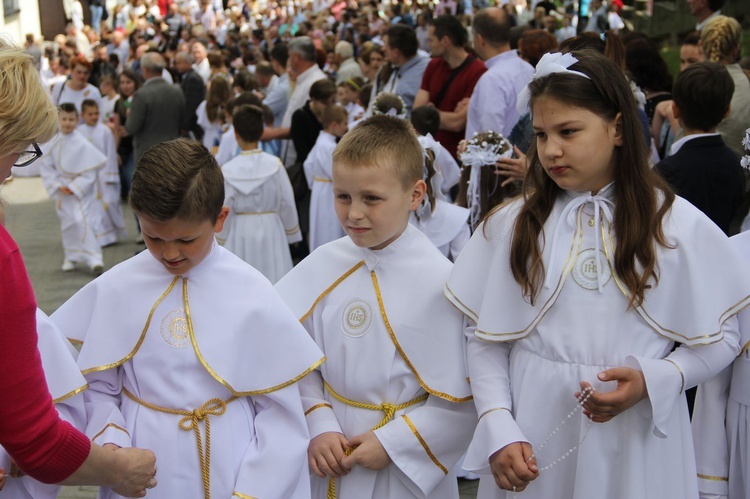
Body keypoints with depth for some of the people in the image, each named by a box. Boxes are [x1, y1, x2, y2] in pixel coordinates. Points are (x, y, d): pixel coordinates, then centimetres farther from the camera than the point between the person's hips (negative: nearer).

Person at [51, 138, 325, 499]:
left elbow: (280, 410, -8)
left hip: (228, 468, -1)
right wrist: (110, 444, -16)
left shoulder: (251, 294, -11)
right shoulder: (115, 290, -6)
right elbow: (96, 388, 1)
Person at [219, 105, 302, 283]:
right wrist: (291, 233, 10)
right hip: (270, 231, 0)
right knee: (272, 280, 9)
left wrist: (223, 238, 9)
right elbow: (287, 204, -4)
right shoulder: (274, 165, -11)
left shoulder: (228, 170, -12)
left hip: (239, 234, 0)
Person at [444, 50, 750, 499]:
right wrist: (499, 431, -12)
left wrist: (652, 380, -16)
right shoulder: (512, 224, 0)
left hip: (636, 443, -1)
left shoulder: (678, 226, -3)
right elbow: (486, 340, 0)